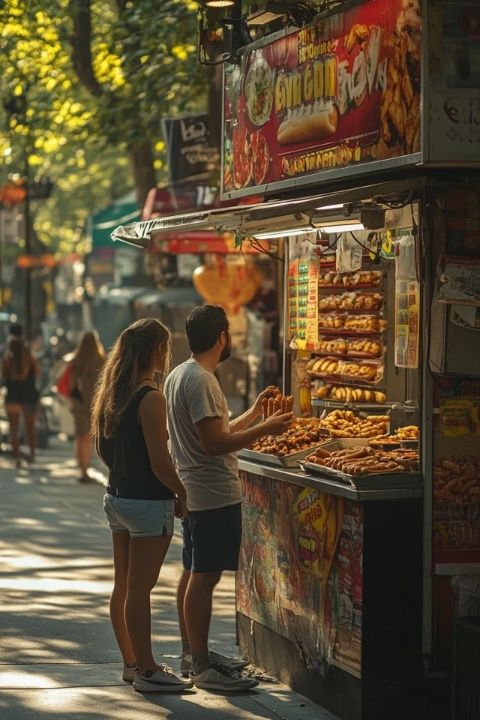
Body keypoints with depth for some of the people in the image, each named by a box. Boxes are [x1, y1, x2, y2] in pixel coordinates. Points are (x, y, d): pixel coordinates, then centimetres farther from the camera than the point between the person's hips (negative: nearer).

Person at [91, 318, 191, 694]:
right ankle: (146, 672, 3)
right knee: (140, 588, -3)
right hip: (147, 503, -9)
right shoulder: (151, 398, -19)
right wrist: (183, 494, -7)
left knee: (123, 585, 14)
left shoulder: (111, 393, 8)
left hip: (117, 496, 9)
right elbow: (159, 462, -20)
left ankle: (131, 662, 25)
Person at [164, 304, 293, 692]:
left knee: (192, 574, 16)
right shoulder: (201, 380, -19)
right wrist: (265, 428, -20)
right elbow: (214, 443, -25)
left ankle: (193, 653, 26)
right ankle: (202, 667, -4)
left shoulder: (179, 375, 13)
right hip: (215, 495, -11)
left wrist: (254, 412, 23)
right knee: (203, 579, -7)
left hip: (193, 491, 11)